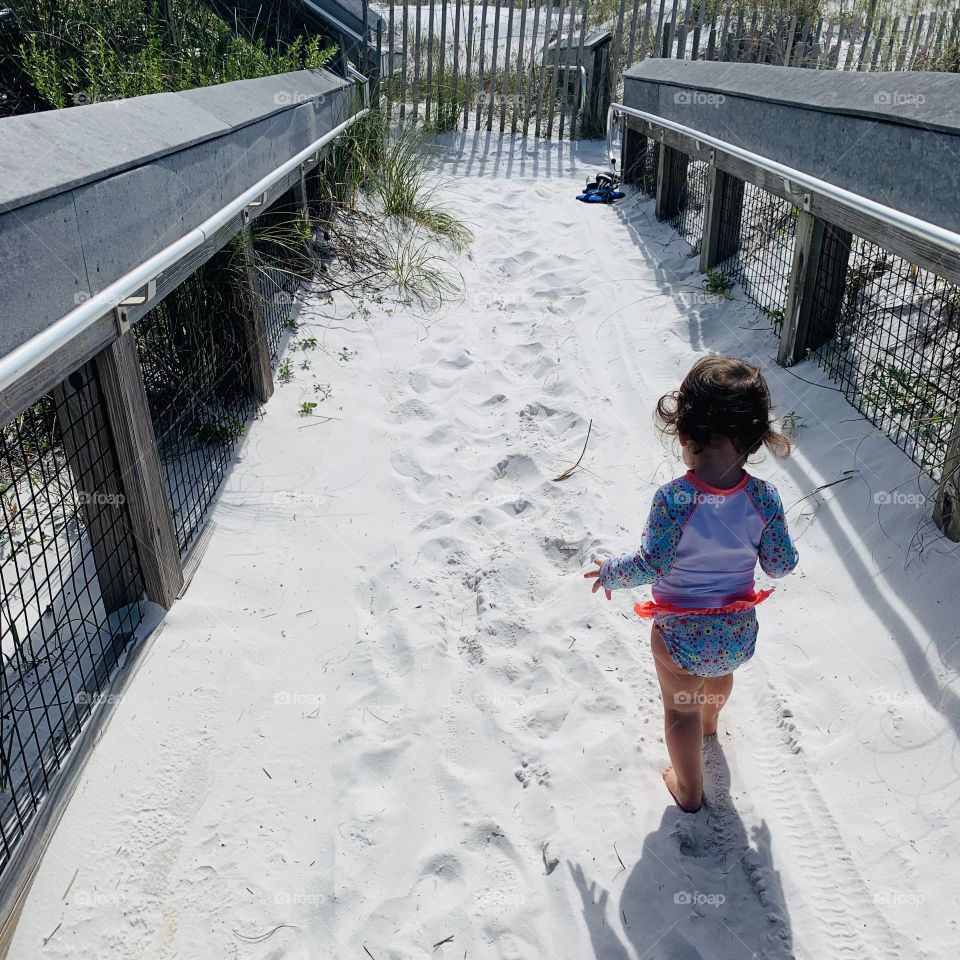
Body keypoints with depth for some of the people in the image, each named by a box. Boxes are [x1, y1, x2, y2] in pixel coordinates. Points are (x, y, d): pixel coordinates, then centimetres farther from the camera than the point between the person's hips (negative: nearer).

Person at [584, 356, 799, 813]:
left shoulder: (674, 499, -32)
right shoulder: (764, 497, -20)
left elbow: (650, 565, -24)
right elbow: (780, 564, -9)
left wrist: (610, 571, -5)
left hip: (681, 635, -4)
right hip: (738, 630, 5)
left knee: (681, 710, 22)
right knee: (720, 674, 38)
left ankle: (689, 789, 45)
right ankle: (709, 721, 70)